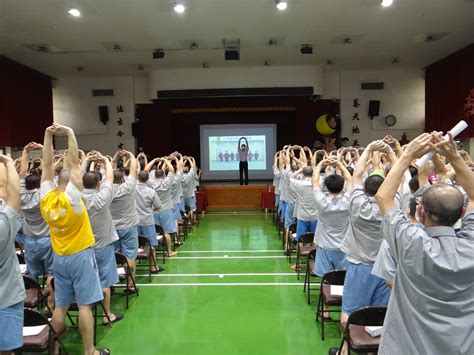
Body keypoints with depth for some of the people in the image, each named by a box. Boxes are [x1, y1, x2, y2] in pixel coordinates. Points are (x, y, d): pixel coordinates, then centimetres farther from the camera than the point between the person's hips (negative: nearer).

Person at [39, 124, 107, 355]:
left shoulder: (46, 197, -3)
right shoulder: (71, 197, -16)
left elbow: (47, 166, -1)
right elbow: (74, 164, -18)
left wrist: (48, 136, -2)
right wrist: (69, 133, -15)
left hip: (59, 257, 6)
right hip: (80, 255, -5)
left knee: (60, 306, 13)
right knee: (84, 305, 1)